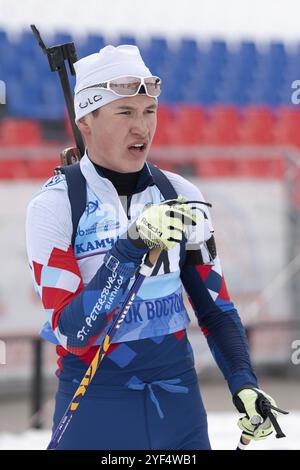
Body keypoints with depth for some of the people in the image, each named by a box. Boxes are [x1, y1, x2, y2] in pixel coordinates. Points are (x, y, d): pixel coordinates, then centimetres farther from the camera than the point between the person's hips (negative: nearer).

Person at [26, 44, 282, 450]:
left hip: (178, 399, 3)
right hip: (95, 402, -3)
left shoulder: (180, 196, 2)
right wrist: (130, 248, -26)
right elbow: (71, 332, -17)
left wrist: (243, 382, -5)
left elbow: (214, 303, 9)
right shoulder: (54, 205, -10)